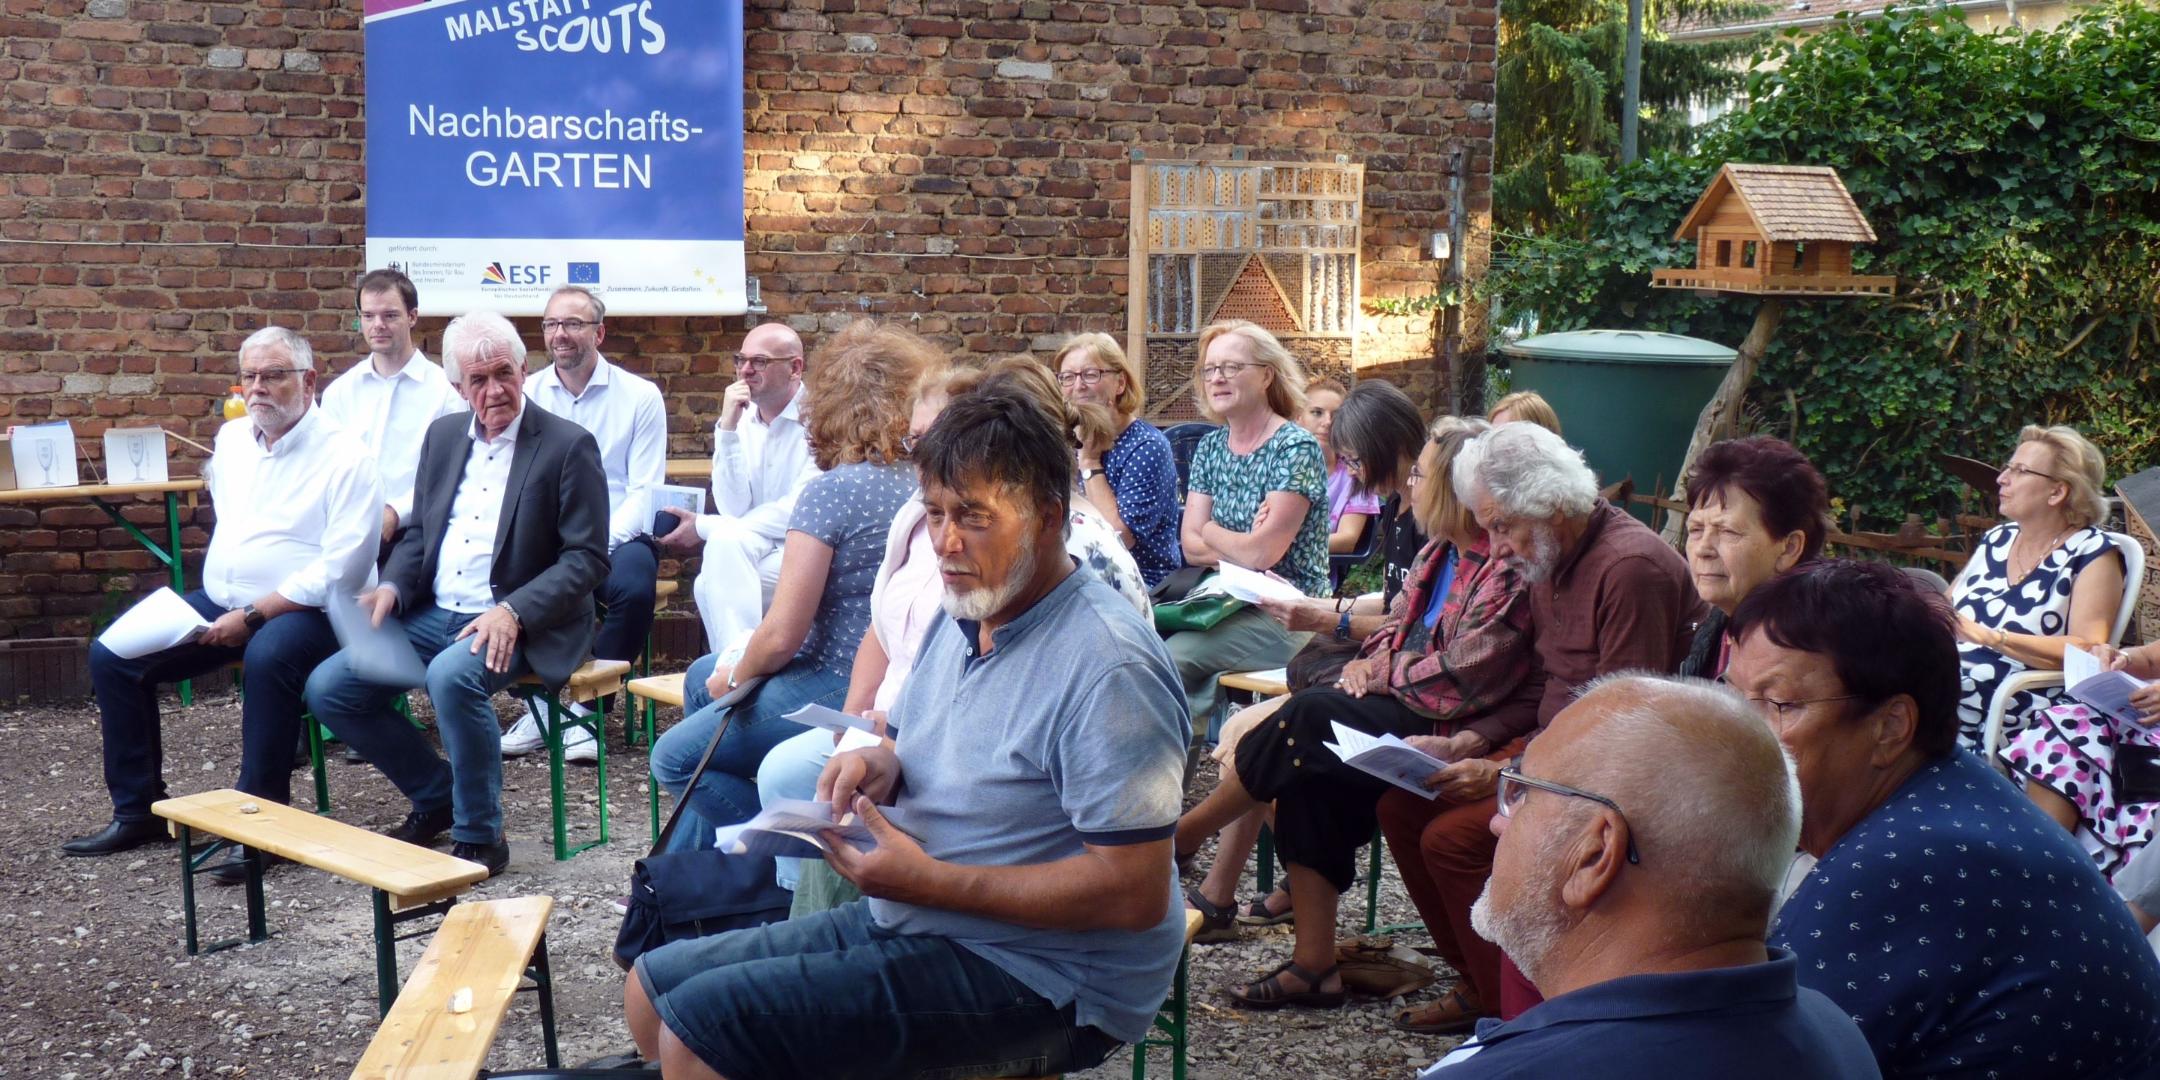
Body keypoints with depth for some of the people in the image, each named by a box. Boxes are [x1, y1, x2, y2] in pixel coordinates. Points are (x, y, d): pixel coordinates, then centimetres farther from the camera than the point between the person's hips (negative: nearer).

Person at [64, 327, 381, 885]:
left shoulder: (344, 457, -12)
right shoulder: (232, 438, 11)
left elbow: (339, 571, -19)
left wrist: (252, 616, -21)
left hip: (303, 609, -8)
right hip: (220, 602, 8)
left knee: (266, 657, -38)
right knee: (112, 656, -4)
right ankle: (139, 810, 8)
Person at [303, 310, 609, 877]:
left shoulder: (569, 446, -8)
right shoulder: (443, 434, 12)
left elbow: (587, 558, -11)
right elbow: (417, 532, 18)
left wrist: (513, 611, -24)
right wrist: (391, 587, -3)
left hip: (517, 623, -7)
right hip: (433, 614, 7)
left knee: (452, 676, -35)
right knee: (327, 688, -5)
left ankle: (479, 836, -15)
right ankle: (436, 797, 14)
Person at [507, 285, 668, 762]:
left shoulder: (640, 396, 2)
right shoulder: (526, 395, 9)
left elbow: (644, 491, -3)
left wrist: (599, 545, -19)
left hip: (615, 538, -2)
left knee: (635, 585, -34)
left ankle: (587, 708, -14)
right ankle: (538, 705, -10)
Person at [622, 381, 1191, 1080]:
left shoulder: (1107, 667, -22)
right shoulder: (963, 615, 7)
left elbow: (1137, 894, -25)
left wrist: (929, 881, -23)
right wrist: (884, 765, -2)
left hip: (1036, 972, -9)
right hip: (903, 920, 9)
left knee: (699, 1023, -19)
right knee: (652, 985, 9)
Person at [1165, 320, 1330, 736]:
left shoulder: (1296, 448, -9)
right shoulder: (1211, 447, 12)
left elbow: (1262, 553, -16)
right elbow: (1190, 546, 4)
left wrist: (1211, 533, 1)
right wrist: (1242, 546, -14)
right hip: (1226, 603, 6)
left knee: (1172, 655, -27)